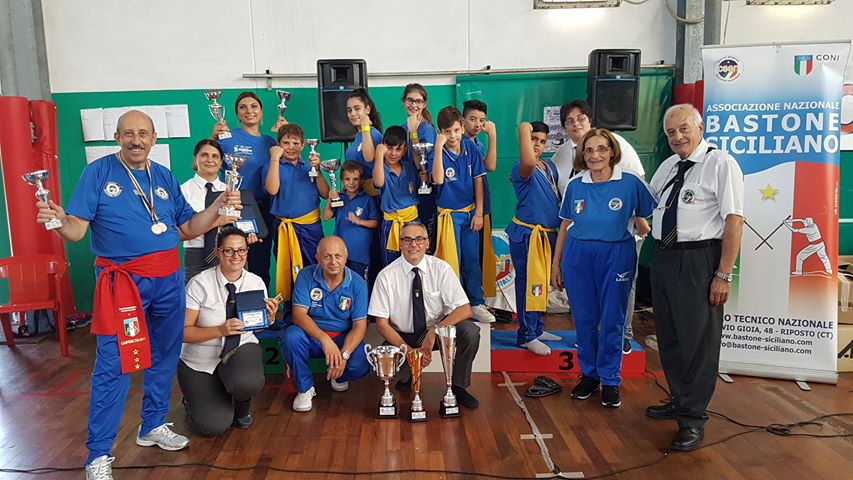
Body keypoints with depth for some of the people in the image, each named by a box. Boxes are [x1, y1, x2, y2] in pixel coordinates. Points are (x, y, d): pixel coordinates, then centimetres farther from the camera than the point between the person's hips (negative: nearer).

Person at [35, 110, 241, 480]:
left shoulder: (164, 177, 10)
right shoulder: (98, 172, -3)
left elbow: (187, 229, 10)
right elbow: (77, 228, -10)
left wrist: (219, 205, -3)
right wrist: (60, 221, -32)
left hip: (169, 279, 5)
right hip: (122, 280, -5)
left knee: (164, 356, 14)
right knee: (113, 365, -5)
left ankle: (153, 426, 33)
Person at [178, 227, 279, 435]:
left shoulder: (256, 283, -5)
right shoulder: (200, 283, -16)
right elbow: (184, 332, -16)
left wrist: (269, 316, -17)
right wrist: (220, 330, -29)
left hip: (241, 349, 2)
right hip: (199, 361, -1)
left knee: (249, 384, -34)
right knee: (213, 426, -16)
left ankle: (242, 409, 5)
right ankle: (194, 401, 22)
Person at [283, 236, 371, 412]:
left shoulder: (357, 284, -9)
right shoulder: (306, 276, -10)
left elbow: (359, 325, -12)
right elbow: (299, 314, -18)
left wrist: (344, 355, -28)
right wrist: (324, 339, -34)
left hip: (345, 338, 0)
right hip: (312, 336, 0)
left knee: (360, 367, -27)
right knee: (292, 336, -32)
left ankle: (337, 376, 13)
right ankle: (305, 388, -7)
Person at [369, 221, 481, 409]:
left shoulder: (441, 269, -11)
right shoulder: (386, 276, -12)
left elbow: (465, 309, -17)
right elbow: (381, 323, -10)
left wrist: (434, 332, -31)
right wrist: (408, 350, -23)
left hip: (437, 331, 0)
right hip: (401, 337, 0)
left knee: (470, 330, -28)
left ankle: (458, 386, -3)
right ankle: (406, 376, 9)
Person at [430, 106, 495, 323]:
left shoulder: (471, 149, -2)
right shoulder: (438, 154, -11)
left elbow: (478, 181, 2)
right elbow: (438, 179, -30)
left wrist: (479, 213, -1)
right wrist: (438, 147, -30)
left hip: (470, 212, 3)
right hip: (449, 214, -3)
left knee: (472, 259, 9)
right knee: (452, 261, 4)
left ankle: (477, 304, 20)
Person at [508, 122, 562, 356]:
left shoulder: (550, 166, 13)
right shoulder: (521, 169, -14)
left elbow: (557, 196, 23)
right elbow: (529, 162, -39)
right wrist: (524, 129, -29)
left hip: (547, 234, 9)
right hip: (527, 234, -9)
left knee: (541, 283, 16)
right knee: (528, 283, -5)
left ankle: (537, 329, 28)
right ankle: (527, 335, 4)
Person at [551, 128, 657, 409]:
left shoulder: (631, 183, -3)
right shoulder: (575, 186, 6)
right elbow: (565, 227, 11)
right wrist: (556, 264, 11)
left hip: (616, 256, -2)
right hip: (577, 255, 3)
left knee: (612, 320, 4)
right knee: (584, 319, 9)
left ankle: (610, 380, 19)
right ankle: (588, 373, 25)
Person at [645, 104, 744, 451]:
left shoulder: (721, 164, -9)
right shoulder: (667, 167, 12)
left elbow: (734, 221, -15)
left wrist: (723, 275, -18)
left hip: (698, 261, -7)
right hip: (663, 259, 7)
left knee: (698, 339, 1)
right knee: (668, 336, 16)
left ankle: (693, 420, 13)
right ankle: (679, 401, 34)